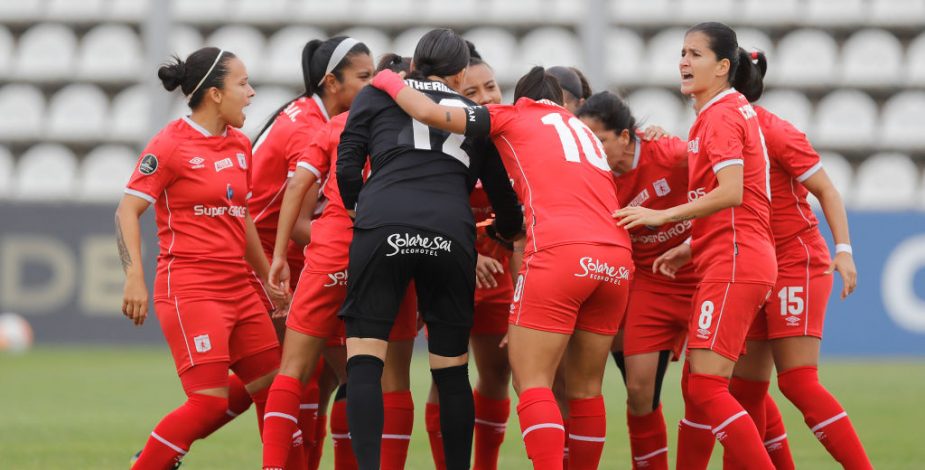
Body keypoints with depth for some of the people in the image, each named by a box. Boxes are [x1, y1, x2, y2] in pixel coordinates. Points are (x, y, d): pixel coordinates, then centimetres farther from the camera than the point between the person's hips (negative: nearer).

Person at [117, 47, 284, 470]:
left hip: (238, 288, 8)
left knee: (274, 384, 8)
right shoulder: (170, 144, -9)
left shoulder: (240, 146, 13)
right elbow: (127, 211, -10)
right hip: (189, 288, -8)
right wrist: (135, 278, -21)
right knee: (210, 400, -16)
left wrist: (269, 280, 24)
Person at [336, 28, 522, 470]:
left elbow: (347, 168, 10)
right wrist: (508, 231, 46)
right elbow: (504, 197, 25)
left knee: (365, 358, -1)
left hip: (383, 228, -2)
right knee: (452, 369, 12)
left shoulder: (376, 95, 21)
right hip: (451, 232, 2)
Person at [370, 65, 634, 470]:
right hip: (618, 257, 6)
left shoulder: (513, 117, 15)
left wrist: (390, 83, 24)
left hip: (560, 252, -6)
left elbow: (428, 113, 6)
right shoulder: (584, 131, 31)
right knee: (585, 387, 13)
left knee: (532, 380, -4)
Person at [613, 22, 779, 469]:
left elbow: (731, 192, -23)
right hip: (727, 260, 10)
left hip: (733, 263, -10)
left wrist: (662, 215, -18)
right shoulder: (731, 110, 18)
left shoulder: (720, 115, -11)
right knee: (695, 385, 12)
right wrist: (689, 248, 22)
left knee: (706, 388, -14)